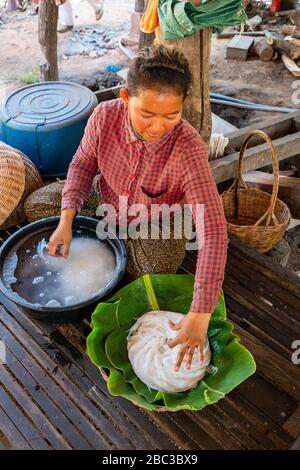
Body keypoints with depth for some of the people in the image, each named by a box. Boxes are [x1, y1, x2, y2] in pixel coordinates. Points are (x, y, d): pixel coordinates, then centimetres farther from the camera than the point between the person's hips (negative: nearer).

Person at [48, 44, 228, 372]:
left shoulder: (188, 149, -36)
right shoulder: (105, 117, -27)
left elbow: (213, 232, -41)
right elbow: (83, 163, -7)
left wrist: (200, 314, -46)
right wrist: (66, 221, -20)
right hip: (110, 212, 3)